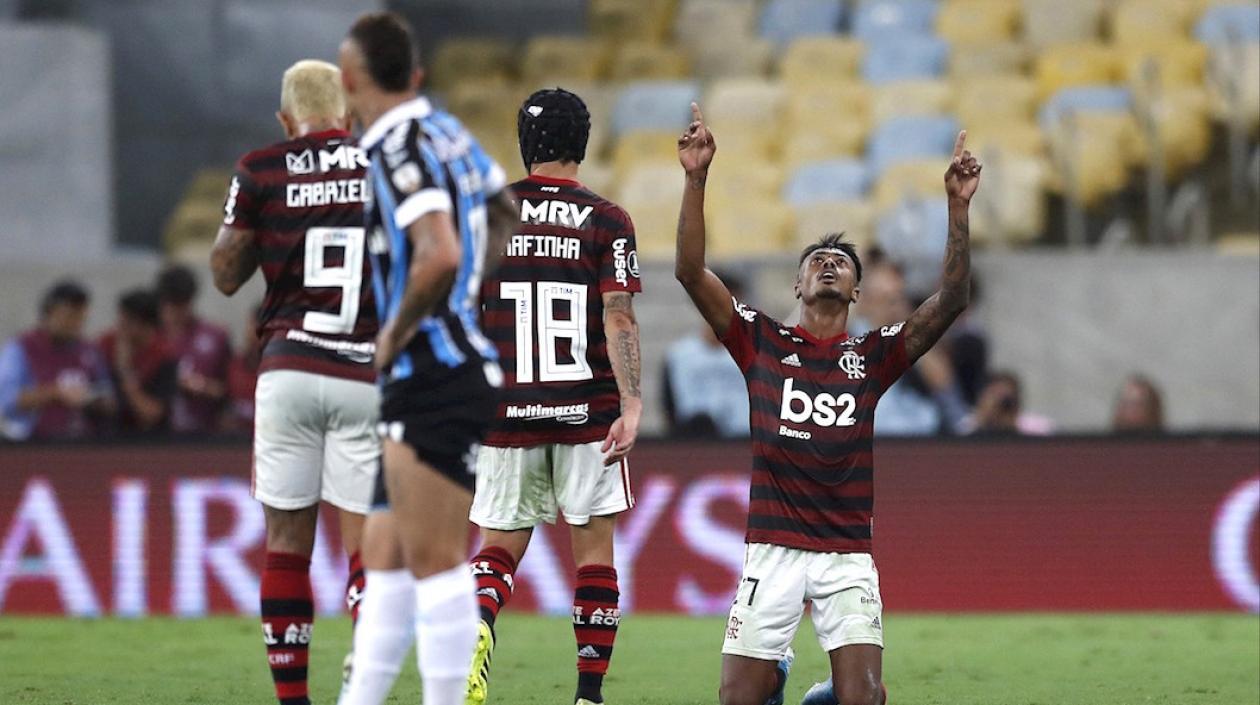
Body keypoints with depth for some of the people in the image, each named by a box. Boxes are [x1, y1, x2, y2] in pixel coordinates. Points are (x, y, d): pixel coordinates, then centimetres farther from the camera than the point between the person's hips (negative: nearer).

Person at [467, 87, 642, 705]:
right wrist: (631, 407, -12)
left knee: (500, 547, 9)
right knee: (594, 545, 9)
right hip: (587, 414, -1)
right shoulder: (606, 221, -2)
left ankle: (476, 624, -23)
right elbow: (619, 317, -9)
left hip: (506, 414, 1)